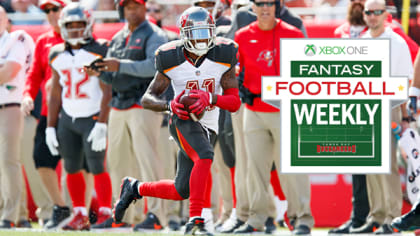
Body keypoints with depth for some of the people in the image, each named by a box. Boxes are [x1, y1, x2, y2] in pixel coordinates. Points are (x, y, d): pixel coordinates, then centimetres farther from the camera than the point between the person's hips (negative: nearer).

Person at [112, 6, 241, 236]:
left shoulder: (222, 57, -6)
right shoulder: (171, 59, -8)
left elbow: (235, 102, -7)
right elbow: (147, 98, -1)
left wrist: (209, 98, -27)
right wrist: (170, 105, -22)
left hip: (207, 128, 4)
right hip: (184, 121, -4)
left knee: (182, 191, 7)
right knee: (205, 156, -34)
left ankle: (135, 188, 35)